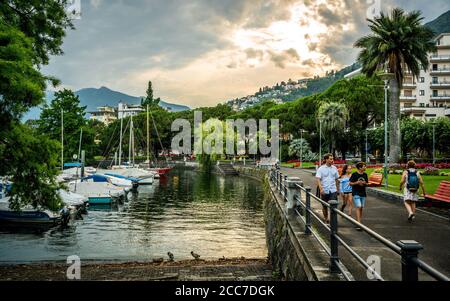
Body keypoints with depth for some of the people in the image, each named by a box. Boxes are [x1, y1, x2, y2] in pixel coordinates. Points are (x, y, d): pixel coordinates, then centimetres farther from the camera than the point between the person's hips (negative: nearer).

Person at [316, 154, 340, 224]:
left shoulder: (334, 168, 6)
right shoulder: (321, 169, -5)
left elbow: (337, 179, 15)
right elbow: (318, 179, -13)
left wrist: (338, 189, 17)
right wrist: (320, 188, -27)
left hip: (333, 190, 1)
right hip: (324, 191, -1)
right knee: (325, 206, 12)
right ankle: (326, 219, 29)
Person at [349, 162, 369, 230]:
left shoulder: (365, 175, 9)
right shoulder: (354, 174, -8)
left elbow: (367, 184, 16)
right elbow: (350, 183, -4)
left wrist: (365, 183, -6)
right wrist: (357, 182, -20)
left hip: (363, 194, 6)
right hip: (356, 194, -6)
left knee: (361, 208, 8)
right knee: (358, 207, -15)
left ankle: (358, 222, 20)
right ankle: (358, 224, -18)